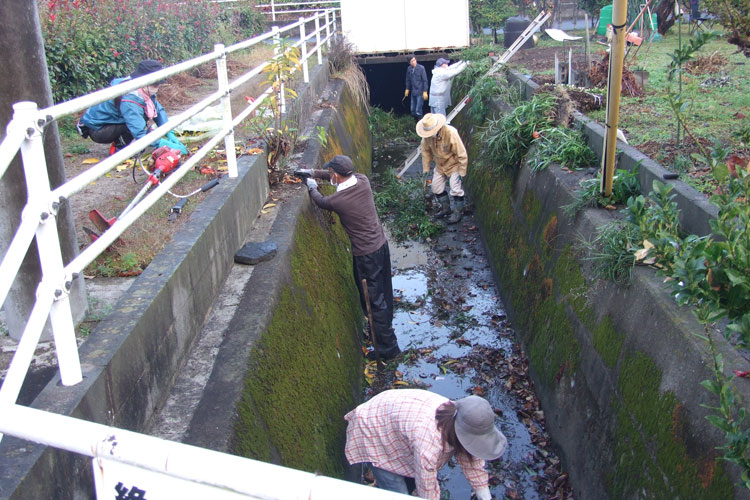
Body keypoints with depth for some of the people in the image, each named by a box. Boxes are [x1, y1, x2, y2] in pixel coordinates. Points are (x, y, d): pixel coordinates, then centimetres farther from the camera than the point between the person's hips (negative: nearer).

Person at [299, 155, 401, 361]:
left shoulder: (336, 200, -24)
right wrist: (314, 173, 22)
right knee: (383, 292, 23)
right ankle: (385, 327, 44)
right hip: (381, 244, 8)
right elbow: (344, 176, 15)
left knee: (374, 300, 3)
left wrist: (312, 188, 23)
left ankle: (388, 347, 12)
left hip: (366, 254, -8)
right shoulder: (363, 181, -8)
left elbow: (322, 201, 1)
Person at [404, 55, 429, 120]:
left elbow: (425, 80, -10)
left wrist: (425, 91, -13)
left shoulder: (421, 68, -12)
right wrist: (407, 89, 19)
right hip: (413, 92, 6)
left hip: (420, 92, -6)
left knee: (418, 111, -9)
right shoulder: (409, 69, 2)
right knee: (413, 110, 13)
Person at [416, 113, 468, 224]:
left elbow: (462, 154, -25)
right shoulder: (427, 136, -18)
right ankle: (445, 208, 31)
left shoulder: (451, 133, -33)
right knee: (436, 187, 12)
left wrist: (462, 172, -21)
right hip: (440, 166, 6)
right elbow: (426, 151, -1)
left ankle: (458, 212, 11)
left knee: (456, 189, -7)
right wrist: (426, 168, 1)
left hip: (454, 165, -6)